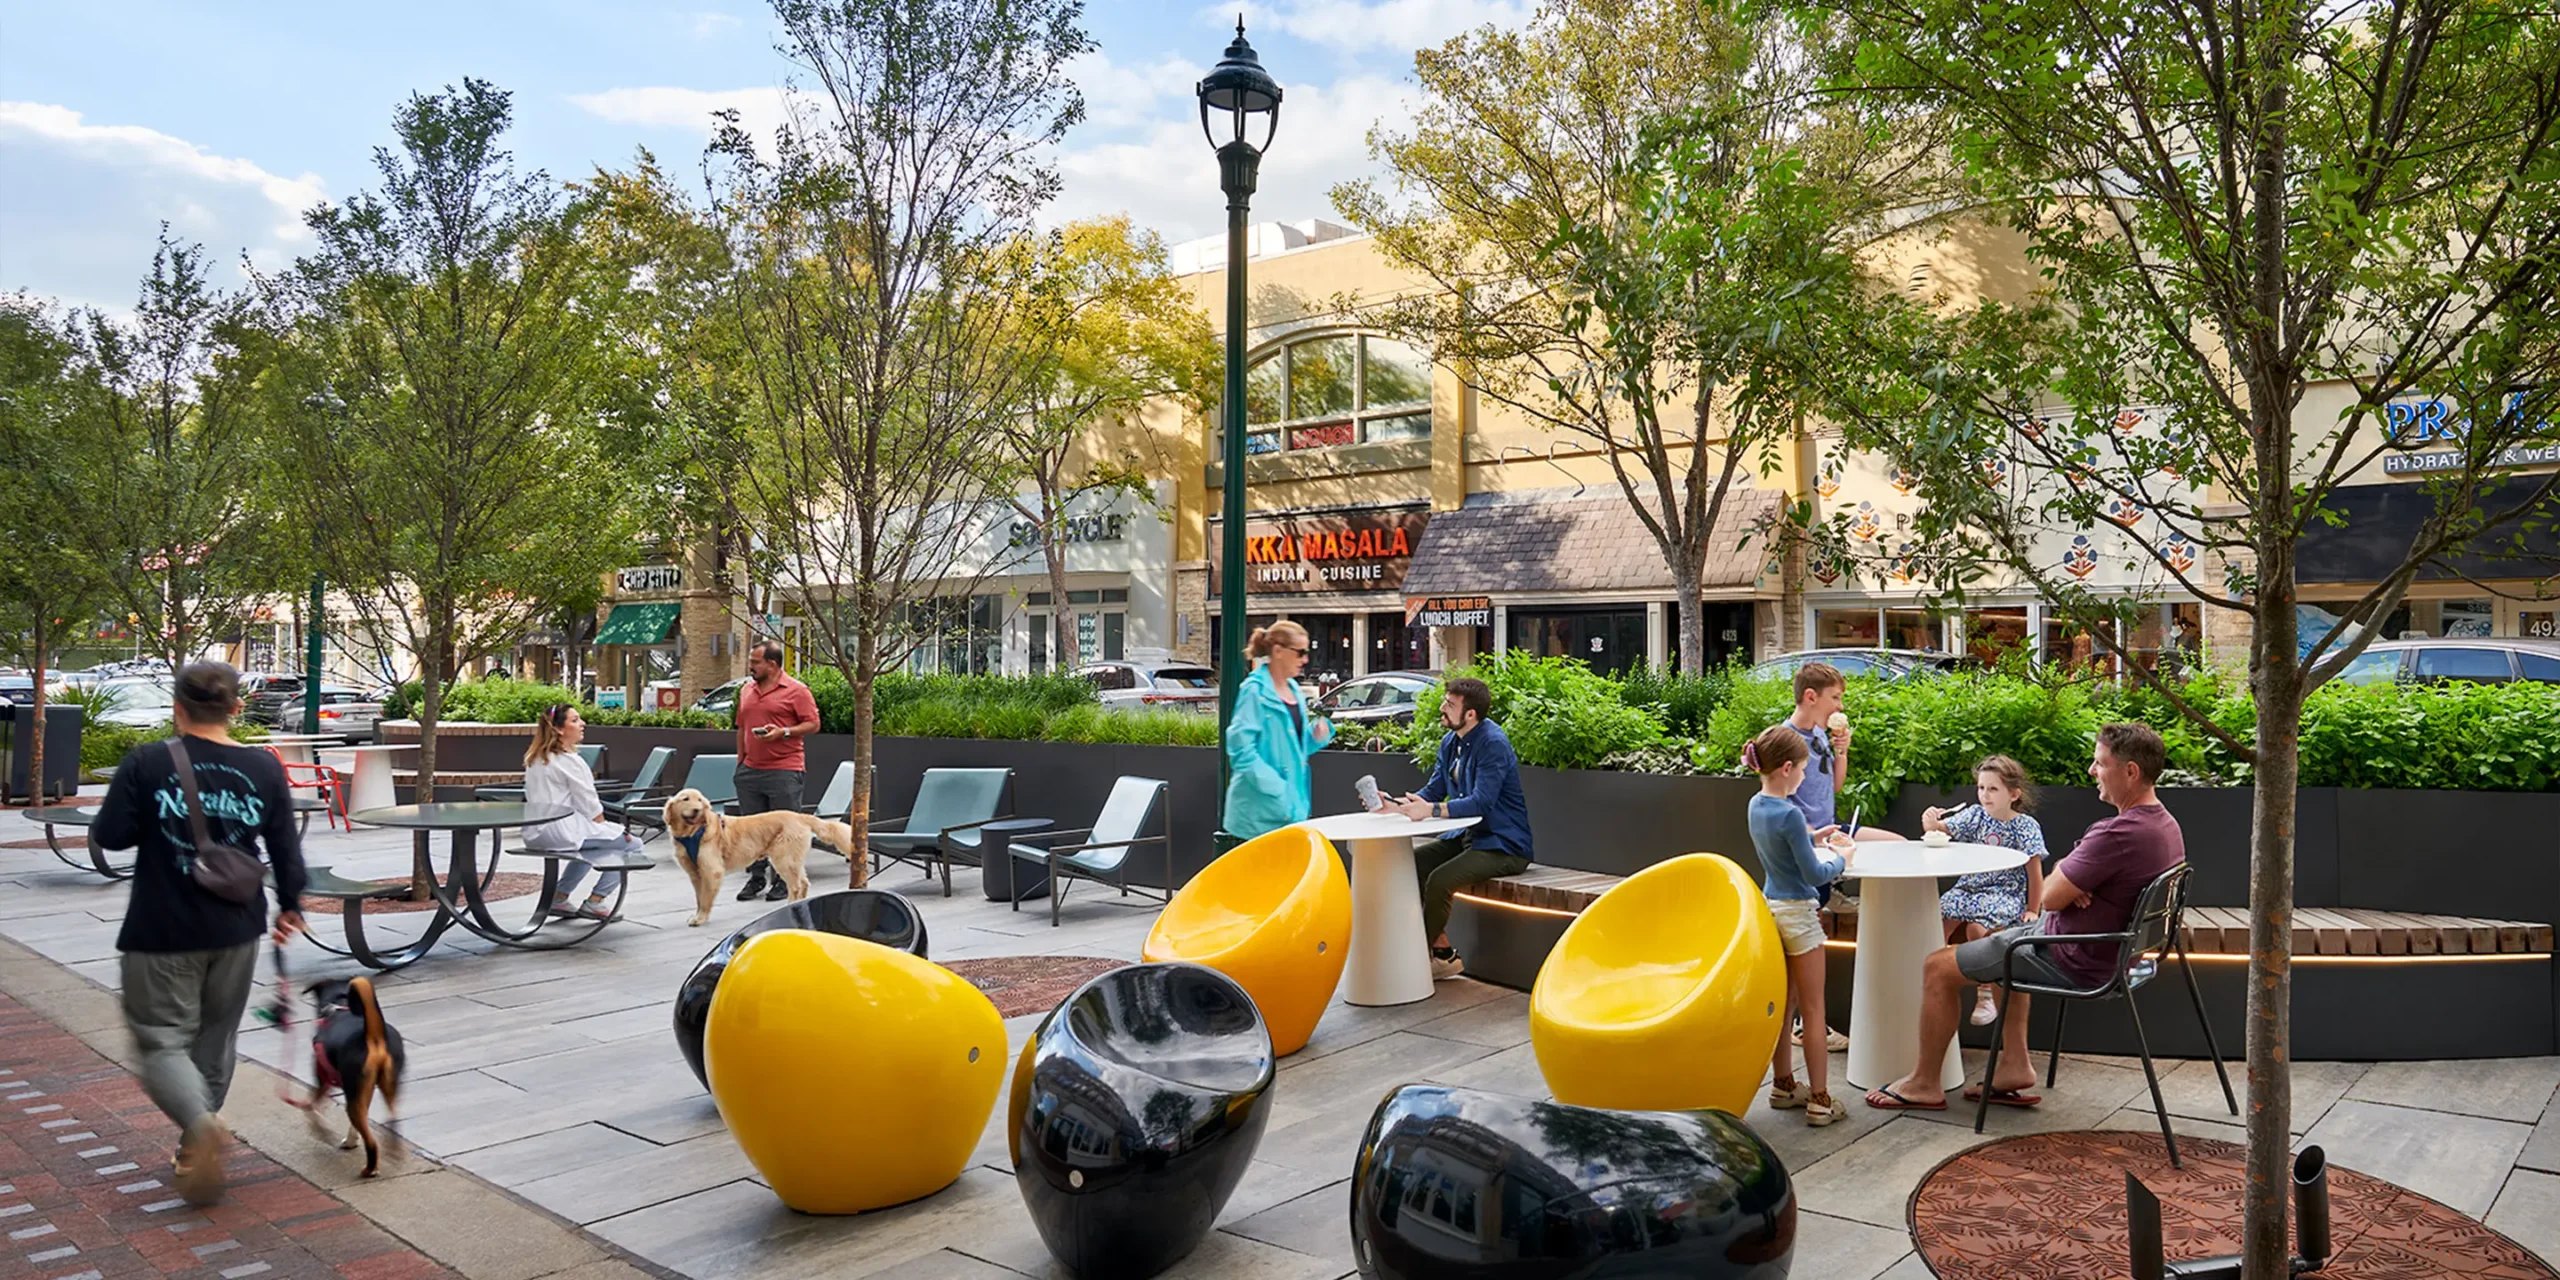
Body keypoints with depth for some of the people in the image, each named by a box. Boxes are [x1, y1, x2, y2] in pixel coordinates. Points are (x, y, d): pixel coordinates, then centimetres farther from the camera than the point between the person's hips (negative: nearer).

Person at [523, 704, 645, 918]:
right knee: (632, 845, -3)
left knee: (591, 844, 36)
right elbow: (590, 807, -12)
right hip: (562, 832, -10)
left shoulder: (535, 758, 14)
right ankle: (594, 903, -2)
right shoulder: (569, 761, -14)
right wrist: (604, 827, 8)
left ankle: (559, 898, 29)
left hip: (535, 834, 10)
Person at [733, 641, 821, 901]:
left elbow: (813, 724, -7)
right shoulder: (746, 690, 14)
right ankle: (756, 878, 21)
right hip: (750, 771, 6)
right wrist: (740, 762, 17)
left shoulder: (796, 690, -5)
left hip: (784, 771, -6)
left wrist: (783, 732, -19)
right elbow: (741, 728, 21)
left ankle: (783, 882, 8)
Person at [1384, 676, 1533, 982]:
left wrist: (1431, 810, -38)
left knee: (1440, 879, -27)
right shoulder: (1450, 742, 7)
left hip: (1503, 845, -9)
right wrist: (1396, 805, -8)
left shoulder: (1493, 744, -21)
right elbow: (1434, 790, 9)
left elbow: (1481, 802, -29)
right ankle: (1443, 954, 2)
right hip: (1467, 836, 10)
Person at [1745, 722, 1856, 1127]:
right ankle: (1819, 1099, 6)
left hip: (1769, 908, 8)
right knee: (1813, 1008, 1)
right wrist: (1841, 859, 1)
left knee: (1783, 1003, 17)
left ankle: (1783, 1086, 26)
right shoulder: (1790, 814, -22)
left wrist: (1814, 837, 15)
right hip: (1797, 913, -8)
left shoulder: (1756, 805, 4)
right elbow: (1814, 874, -16)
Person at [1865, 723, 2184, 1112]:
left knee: (1939, 966, -2)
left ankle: (1924, 1084, 12)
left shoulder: (2121, 834, -31)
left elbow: (2049, 897, -25)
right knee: (2005, 943, 33)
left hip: (2074, 961, -10)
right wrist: (2070, 880, -10)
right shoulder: (2165, 824, 3)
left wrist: (2061, 872, -2)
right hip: (2114, 948, 10)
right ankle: (2015, 1065, 25)